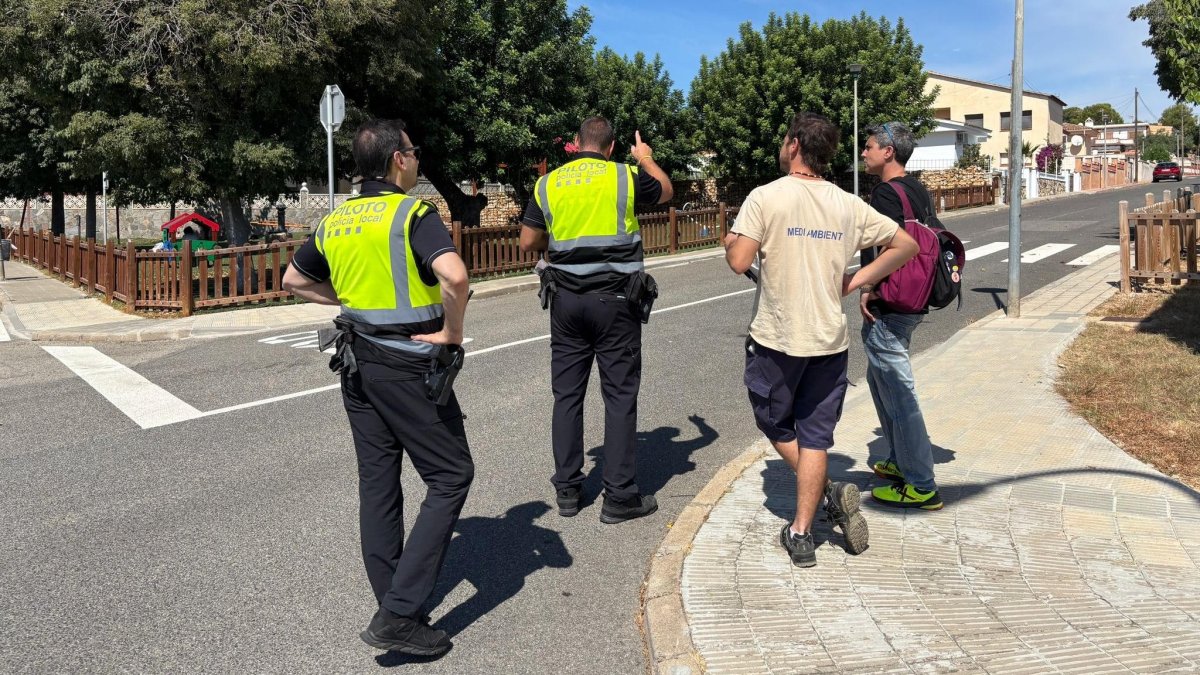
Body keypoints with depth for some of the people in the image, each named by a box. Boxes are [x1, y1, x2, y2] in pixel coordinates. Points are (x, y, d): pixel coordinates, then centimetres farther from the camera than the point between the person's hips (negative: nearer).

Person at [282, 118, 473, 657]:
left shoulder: (335, 221, 8)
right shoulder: (412, 214, -14)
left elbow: (294, 280, 22)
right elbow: (454, 275, -31)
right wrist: (452, 333, -17)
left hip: (357, 363, 8)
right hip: (408, 366, -7)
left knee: (377, 483, 13)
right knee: (450, 477, 1)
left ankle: (394, 609, 22)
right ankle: (399, 614, -5)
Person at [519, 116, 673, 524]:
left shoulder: (548, 184, 4)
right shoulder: (625, 176, -3)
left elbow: (528, 242, 7)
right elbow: (666, 193, 18)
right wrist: (647, 159, 35)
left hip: (566, 299, 3)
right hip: (616, 300, -3)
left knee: (567, 394, 10)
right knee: (620, 396, 2)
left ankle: (567, 490, 17)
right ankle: (619, 497, 5)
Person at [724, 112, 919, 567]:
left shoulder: (766, 197, -10)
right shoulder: (848, 205, 3)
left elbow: (739, 261, -17)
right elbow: (906, 245, 7)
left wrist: (729, 240, 5)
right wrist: (855, 281, 8)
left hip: (776, 338, -3)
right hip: (829, 339, 4)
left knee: (776, 426, 17)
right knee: (814, 437, 11)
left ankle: (829, 493, 2)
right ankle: (801, 534, 12)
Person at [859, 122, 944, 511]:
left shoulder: (885, 194, -17)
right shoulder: (919, 191, 13)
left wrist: (867, 289, -15)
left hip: (888, 310, -10)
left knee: (898, 394, -4)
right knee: (880, 380, 23)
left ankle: (921, 487, 3)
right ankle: (900, 462, 33)